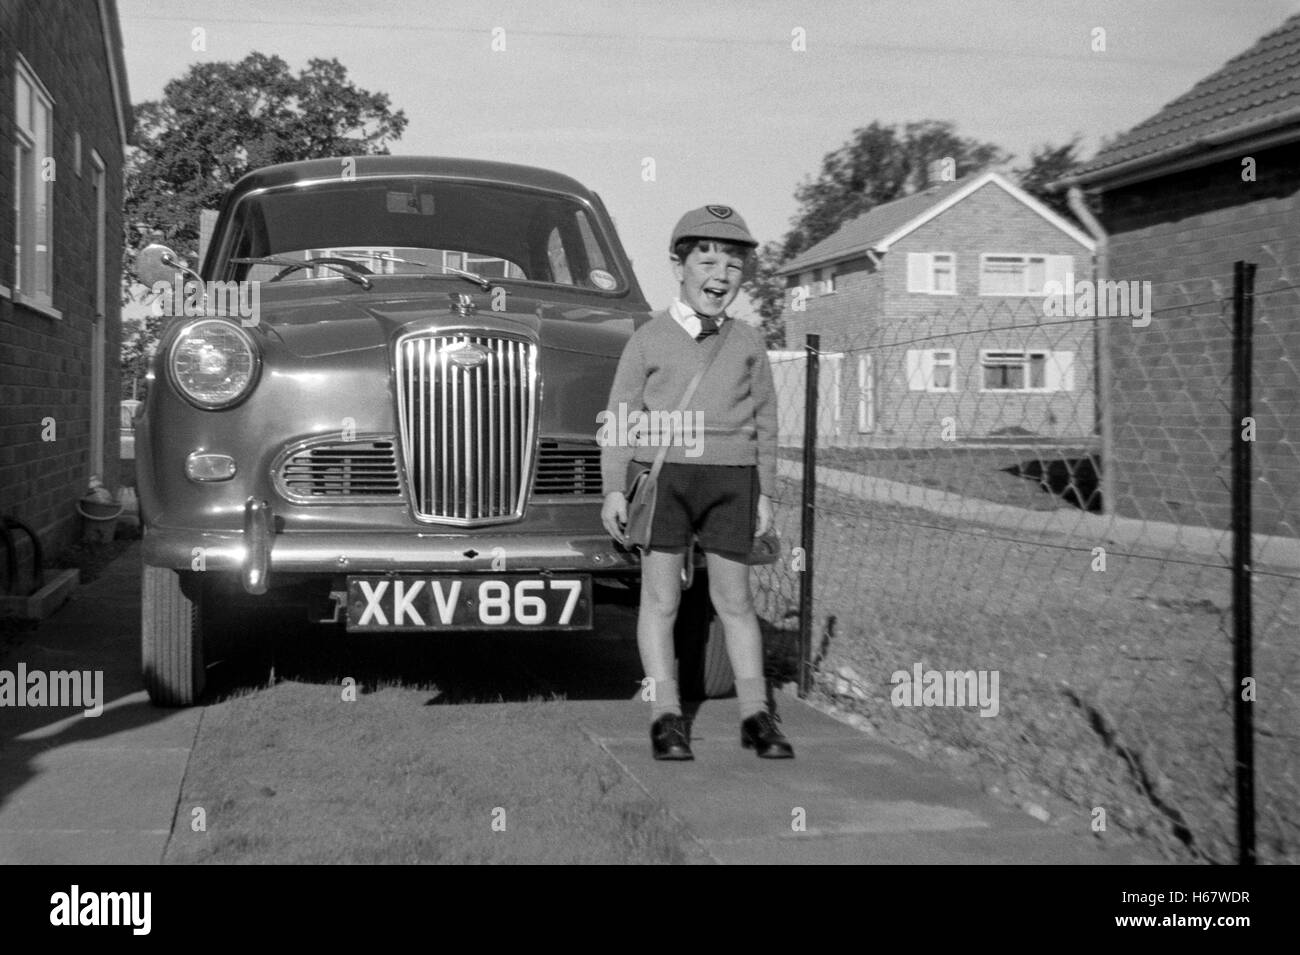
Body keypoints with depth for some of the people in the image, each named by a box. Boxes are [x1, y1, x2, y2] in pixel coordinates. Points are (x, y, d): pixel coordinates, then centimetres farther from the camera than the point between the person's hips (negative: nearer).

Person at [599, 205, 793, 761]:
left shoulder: (747, 344, 10)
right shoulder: (648, 340, 4)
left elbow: (764, 421, 14)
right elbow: (620, 416, 4)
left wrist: (765, 493, 10)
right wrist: (614, 489, -2)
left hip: (729, 477, 2)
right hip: (660, 472, -1)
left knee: (733, 597, 6)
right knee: (660, 596, -1)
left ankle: (756, 715, 12)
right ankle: (665, 716, 4)